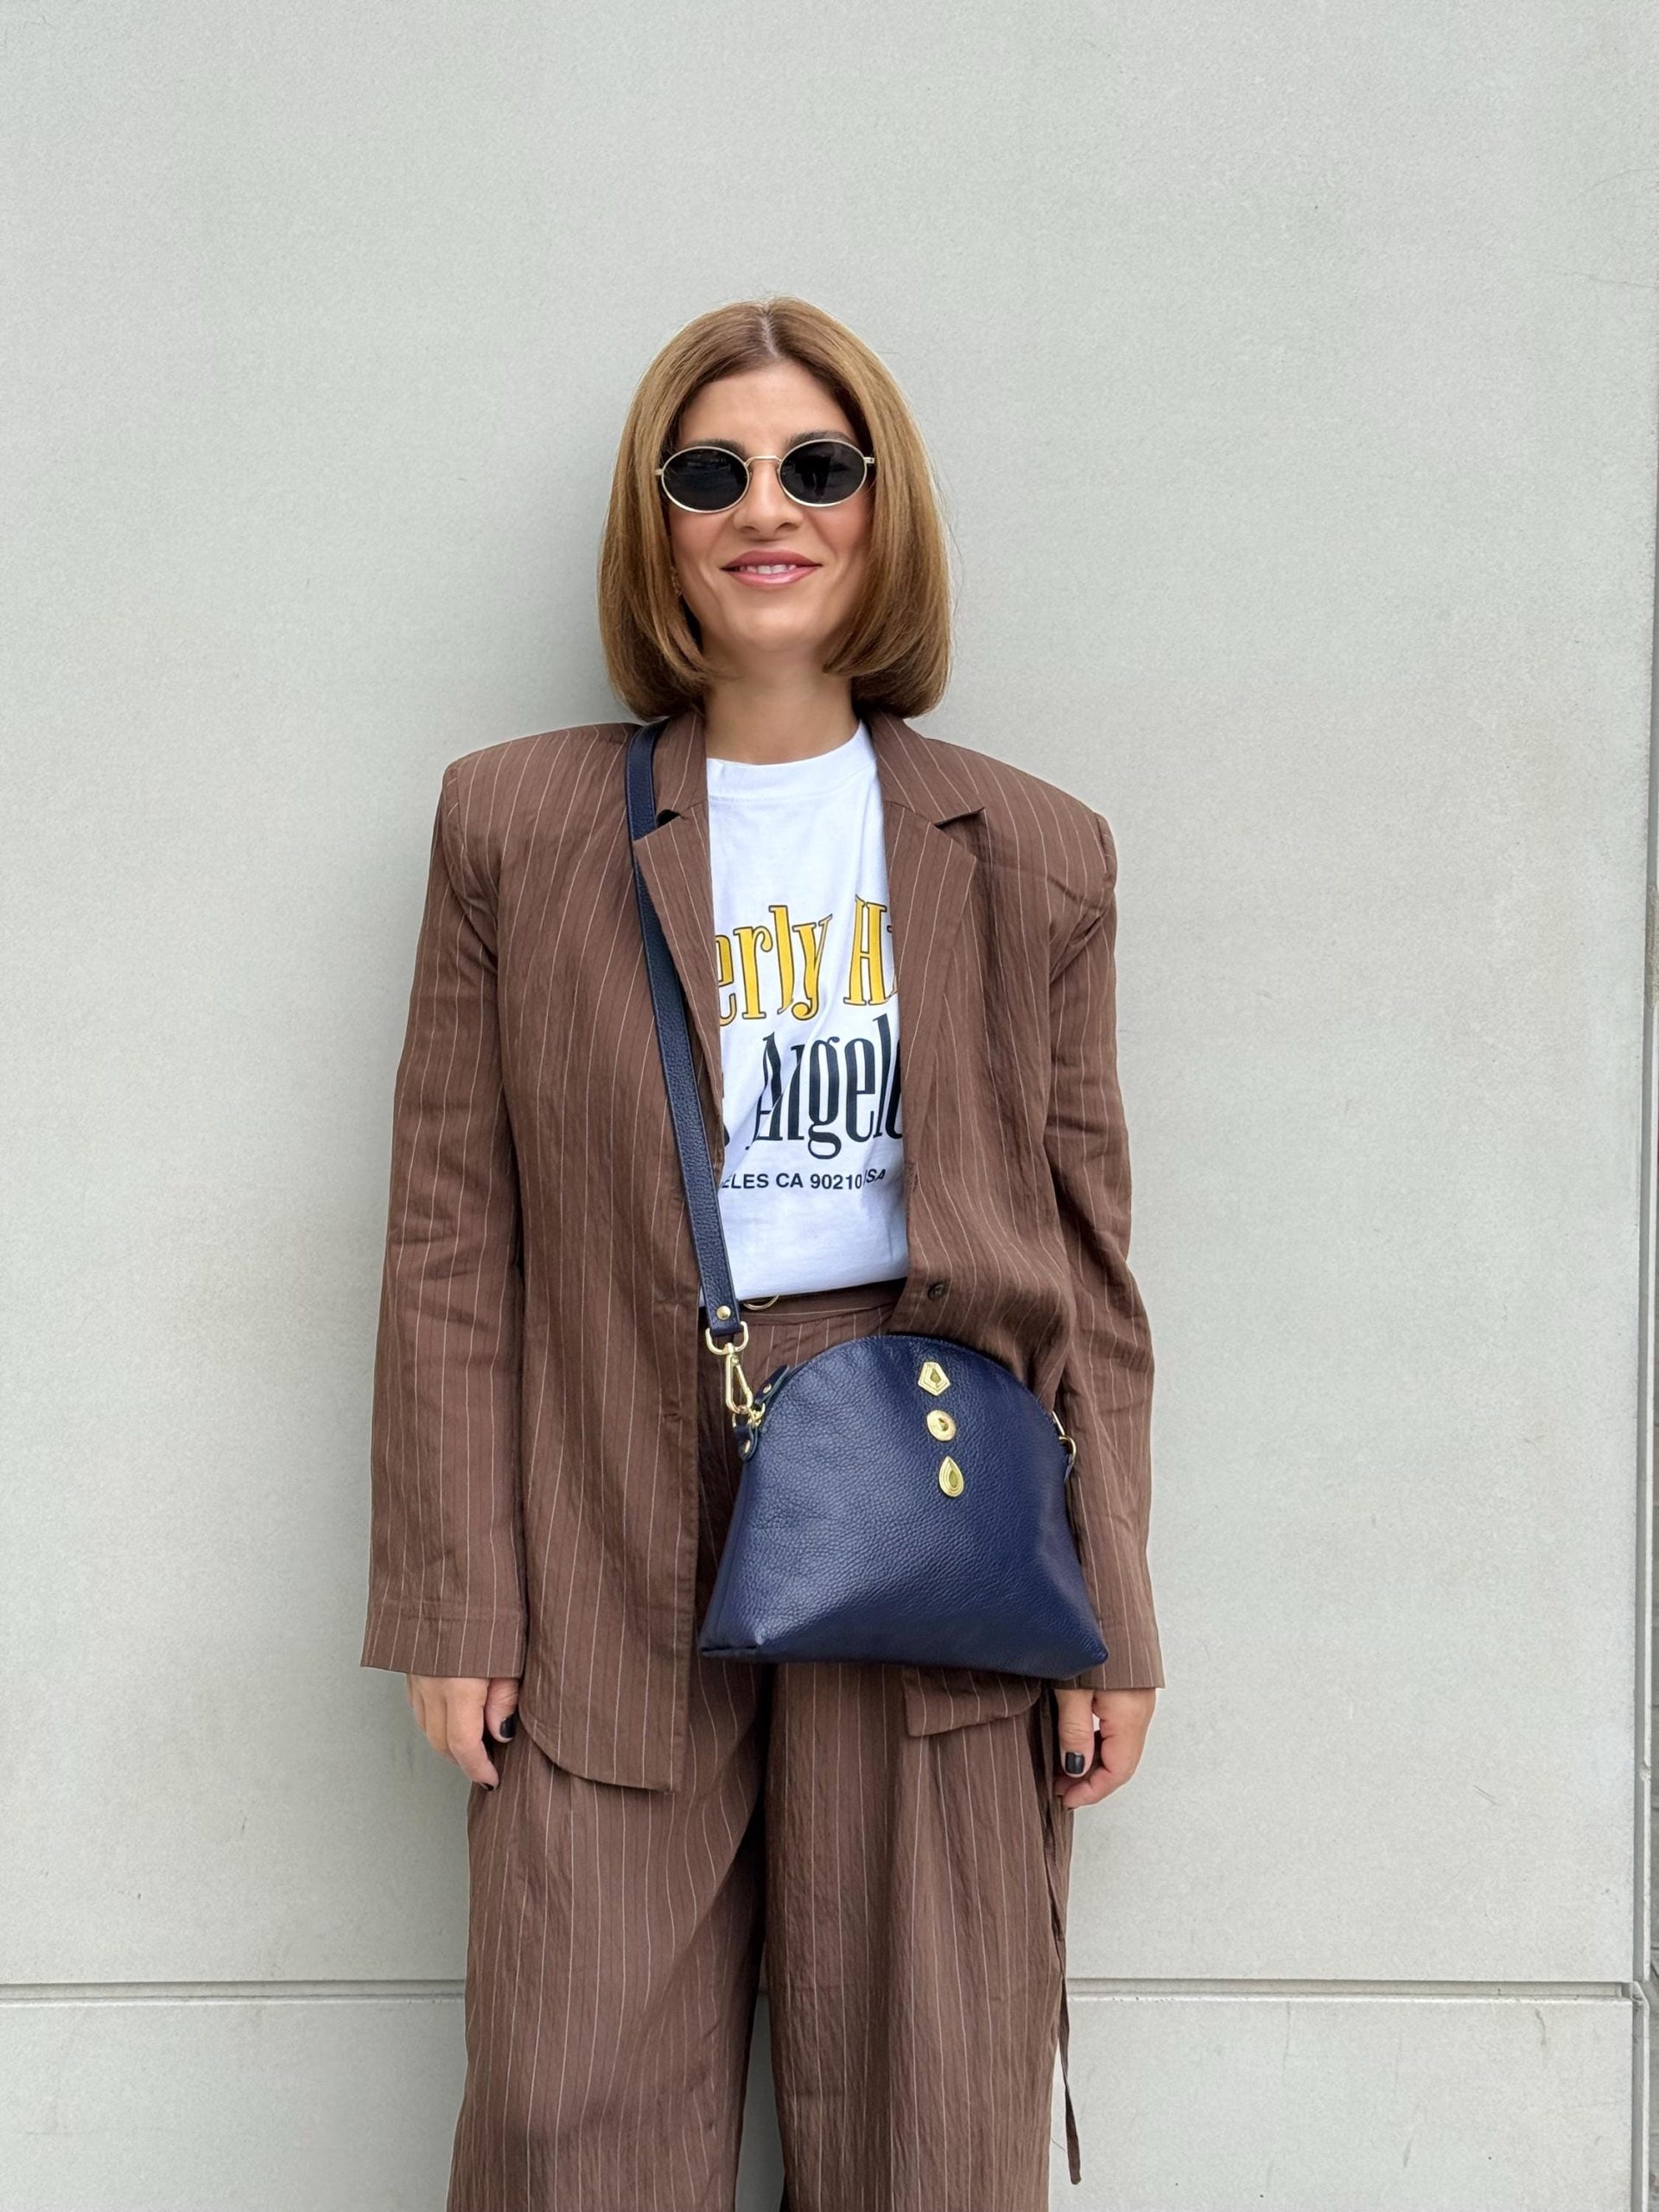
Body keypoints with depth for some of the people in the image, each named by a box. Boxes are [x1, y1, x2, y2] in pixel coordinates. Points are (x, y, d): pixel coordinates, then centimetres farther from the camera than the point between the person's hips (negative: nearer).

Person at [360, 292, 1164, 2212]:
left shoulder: (1034, 858, 8)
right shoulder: (515, 825, 6)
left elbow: (1086, 1260, 8)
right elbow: (450, 1240, 3)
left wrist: (1112, 1619, 4)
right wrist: (452, 1599, -2)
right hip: (621, 1533, 0)